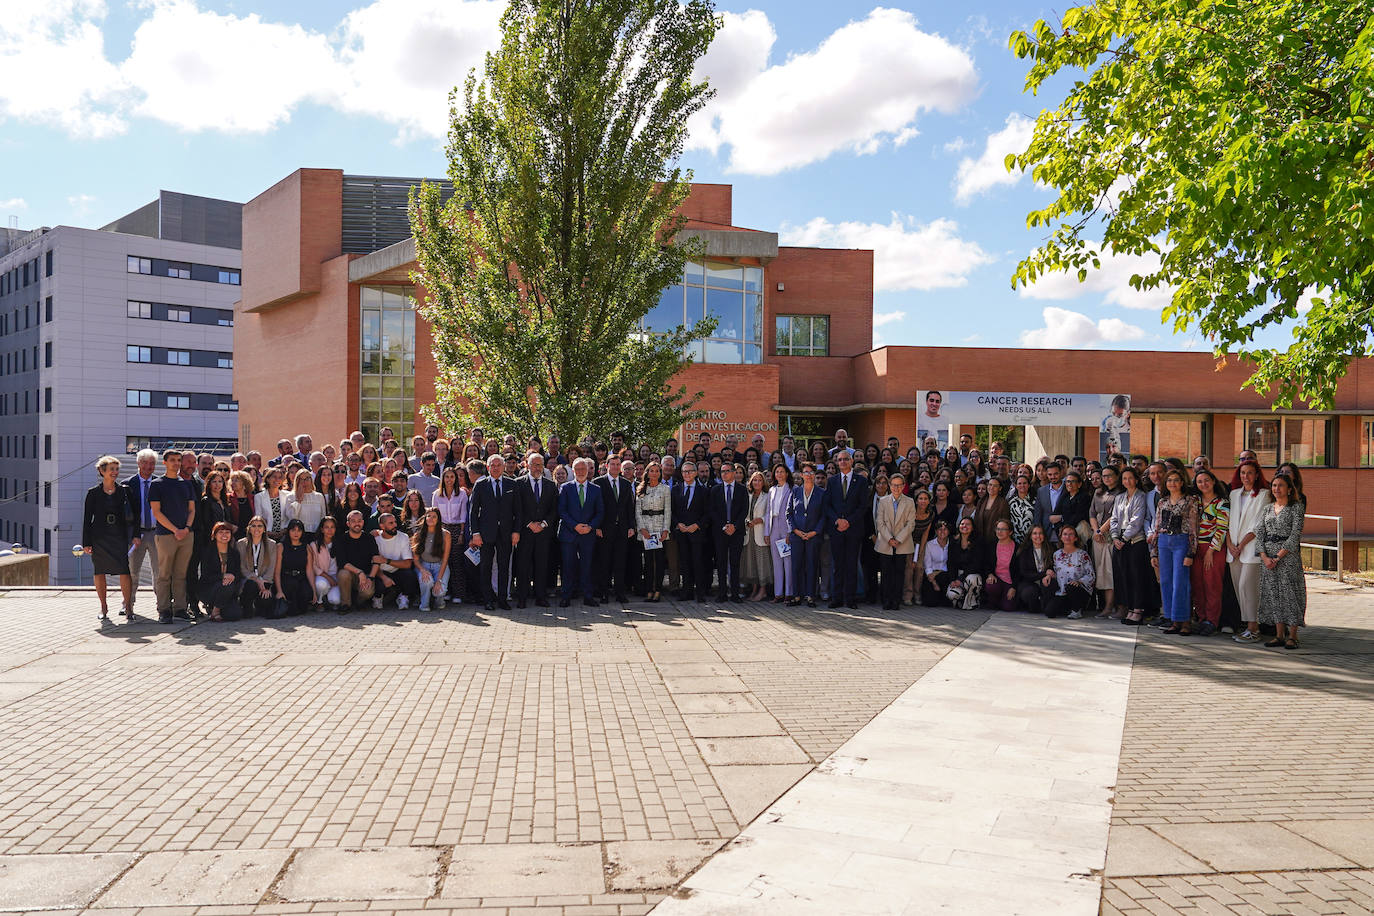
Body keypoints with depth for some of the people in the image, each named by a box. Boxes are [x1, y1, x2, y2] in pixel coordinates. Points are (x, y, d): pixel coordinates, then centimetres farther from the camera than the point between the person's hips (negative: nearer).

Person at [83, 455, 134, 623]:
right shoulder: (93, 493, 3)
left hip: (119, 536, 0)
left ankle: (127, 606, -2)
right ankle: (103, 607, 17)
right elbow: (86, 518, 4)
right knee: (99, 573, 6)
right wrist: (86, 543, -1)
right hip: (99, 538, 0)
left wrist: (134, 535, 0)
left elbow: (133, 514, 9)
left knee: (125, 571, -10)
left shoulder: (124, 491, 7)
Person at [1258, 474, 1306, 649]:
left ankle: (1292, 636, 1)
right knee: (1273, 593, 5)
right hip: (1267, 556, 5)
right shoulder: (1267, 508, 14)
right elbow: (1259, 534, 8)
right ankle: (1279, 635, 10)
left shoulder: (1296, 507, -2)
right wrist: (1264, 556, -6)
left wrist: (1278, 556, -14)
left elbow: (1295, 536, -10)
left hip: (1288, 555, -5)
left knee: (1289, 592, -5)